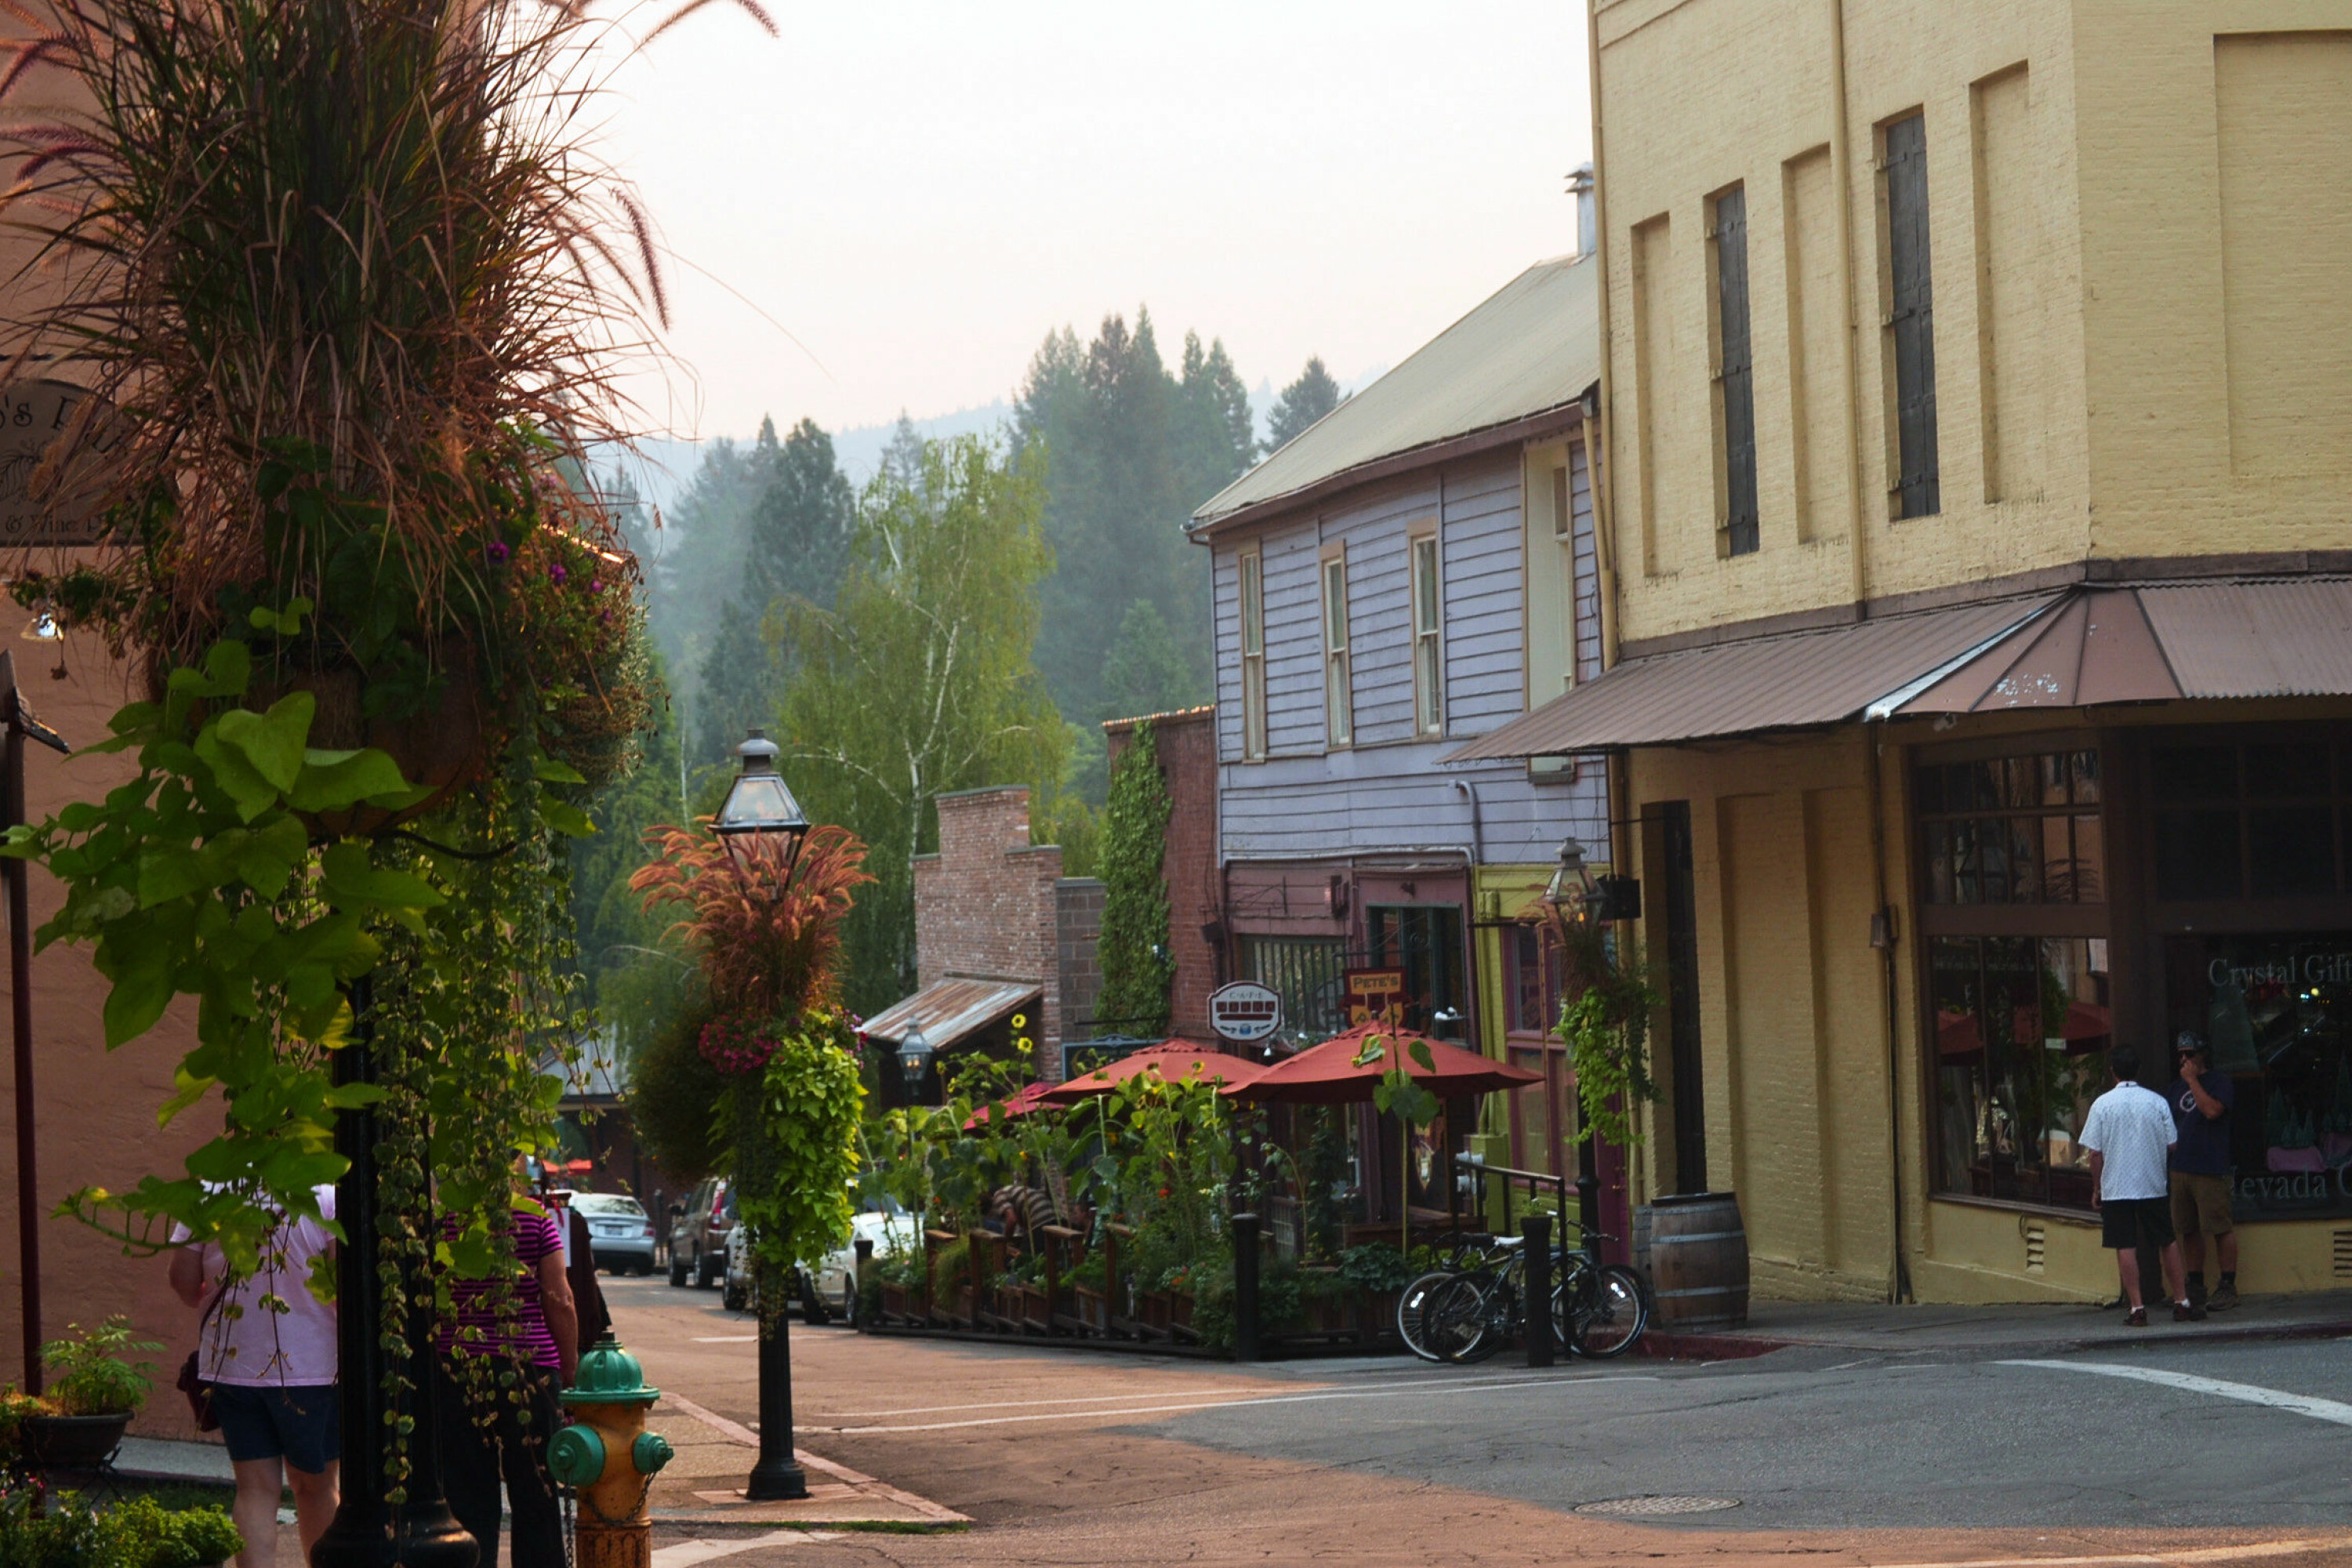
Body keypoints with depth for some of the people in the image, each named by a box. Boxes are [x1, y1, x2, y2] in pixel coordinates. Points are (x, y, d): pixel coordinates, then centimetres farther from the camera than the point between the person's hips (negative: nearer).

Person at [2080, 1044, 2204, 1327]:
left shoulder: (2102, 1105, -6)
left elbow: (2095, 1153, -5)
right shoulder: (2158, 1102, -1)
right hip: (2154, 1186, 2)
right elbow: (2171, 1144, 2)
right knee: (2168, 1243, 13)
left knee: (2126, 1248, 0)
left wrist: (2096, 1188, 5)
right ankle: (2181, 1303, 15)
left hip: (2116, 1188, -2)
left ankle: (2137, 1309, -5)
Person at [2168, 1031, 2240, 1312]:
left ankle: (2228, 1287, -4)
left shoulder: (2220, 1082, -1)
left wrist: (2192, 1080, -11)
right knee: (2188, 1230, 8)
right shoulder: (2177, 1087, 20)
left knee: (2221, 1228, -7)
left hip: (2211, 1169, -7)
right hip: (2180, 1169, 7)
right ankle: (2195, 1287, 15)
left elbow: (2212, 1110, -18)